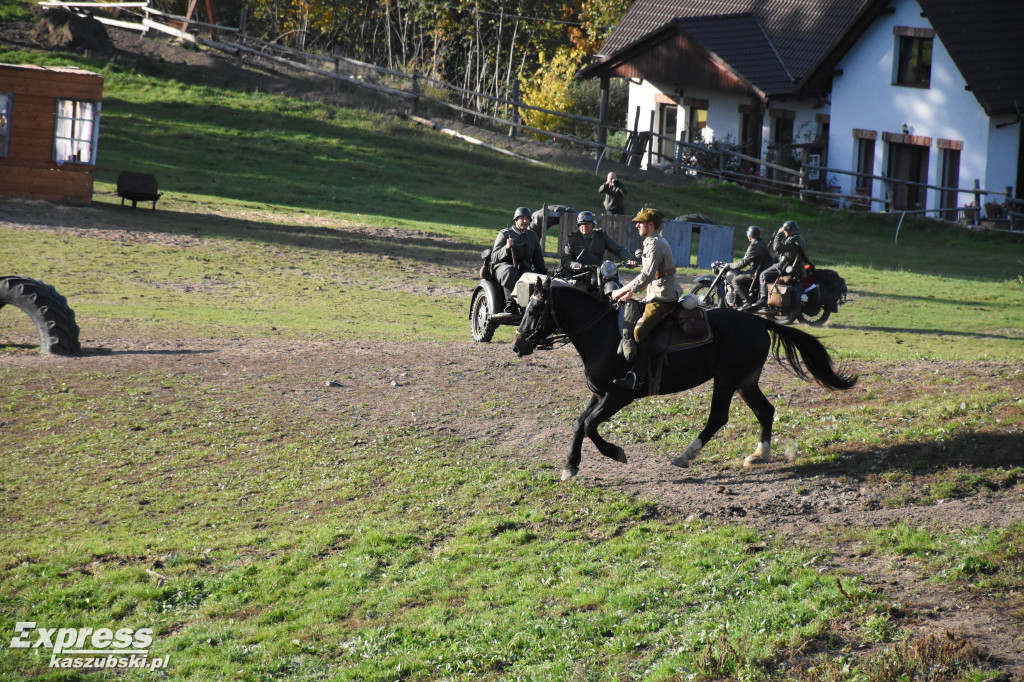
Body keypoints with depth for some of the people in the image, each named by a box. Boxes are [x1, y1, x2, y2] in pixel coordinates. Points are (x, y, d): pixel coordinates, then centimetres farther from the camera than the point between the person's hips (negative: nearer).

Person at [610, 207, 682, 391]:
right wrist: (631, 292, 17)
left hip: (663, 298, -11)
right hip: (656, 295, 11)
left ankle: (638, 377, -27)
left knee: (639, 330, -22)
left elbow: (647, 275, -25)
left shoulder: (655, 245, -16)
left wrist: (623, 291, -19)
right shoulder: (654, 243, 18)